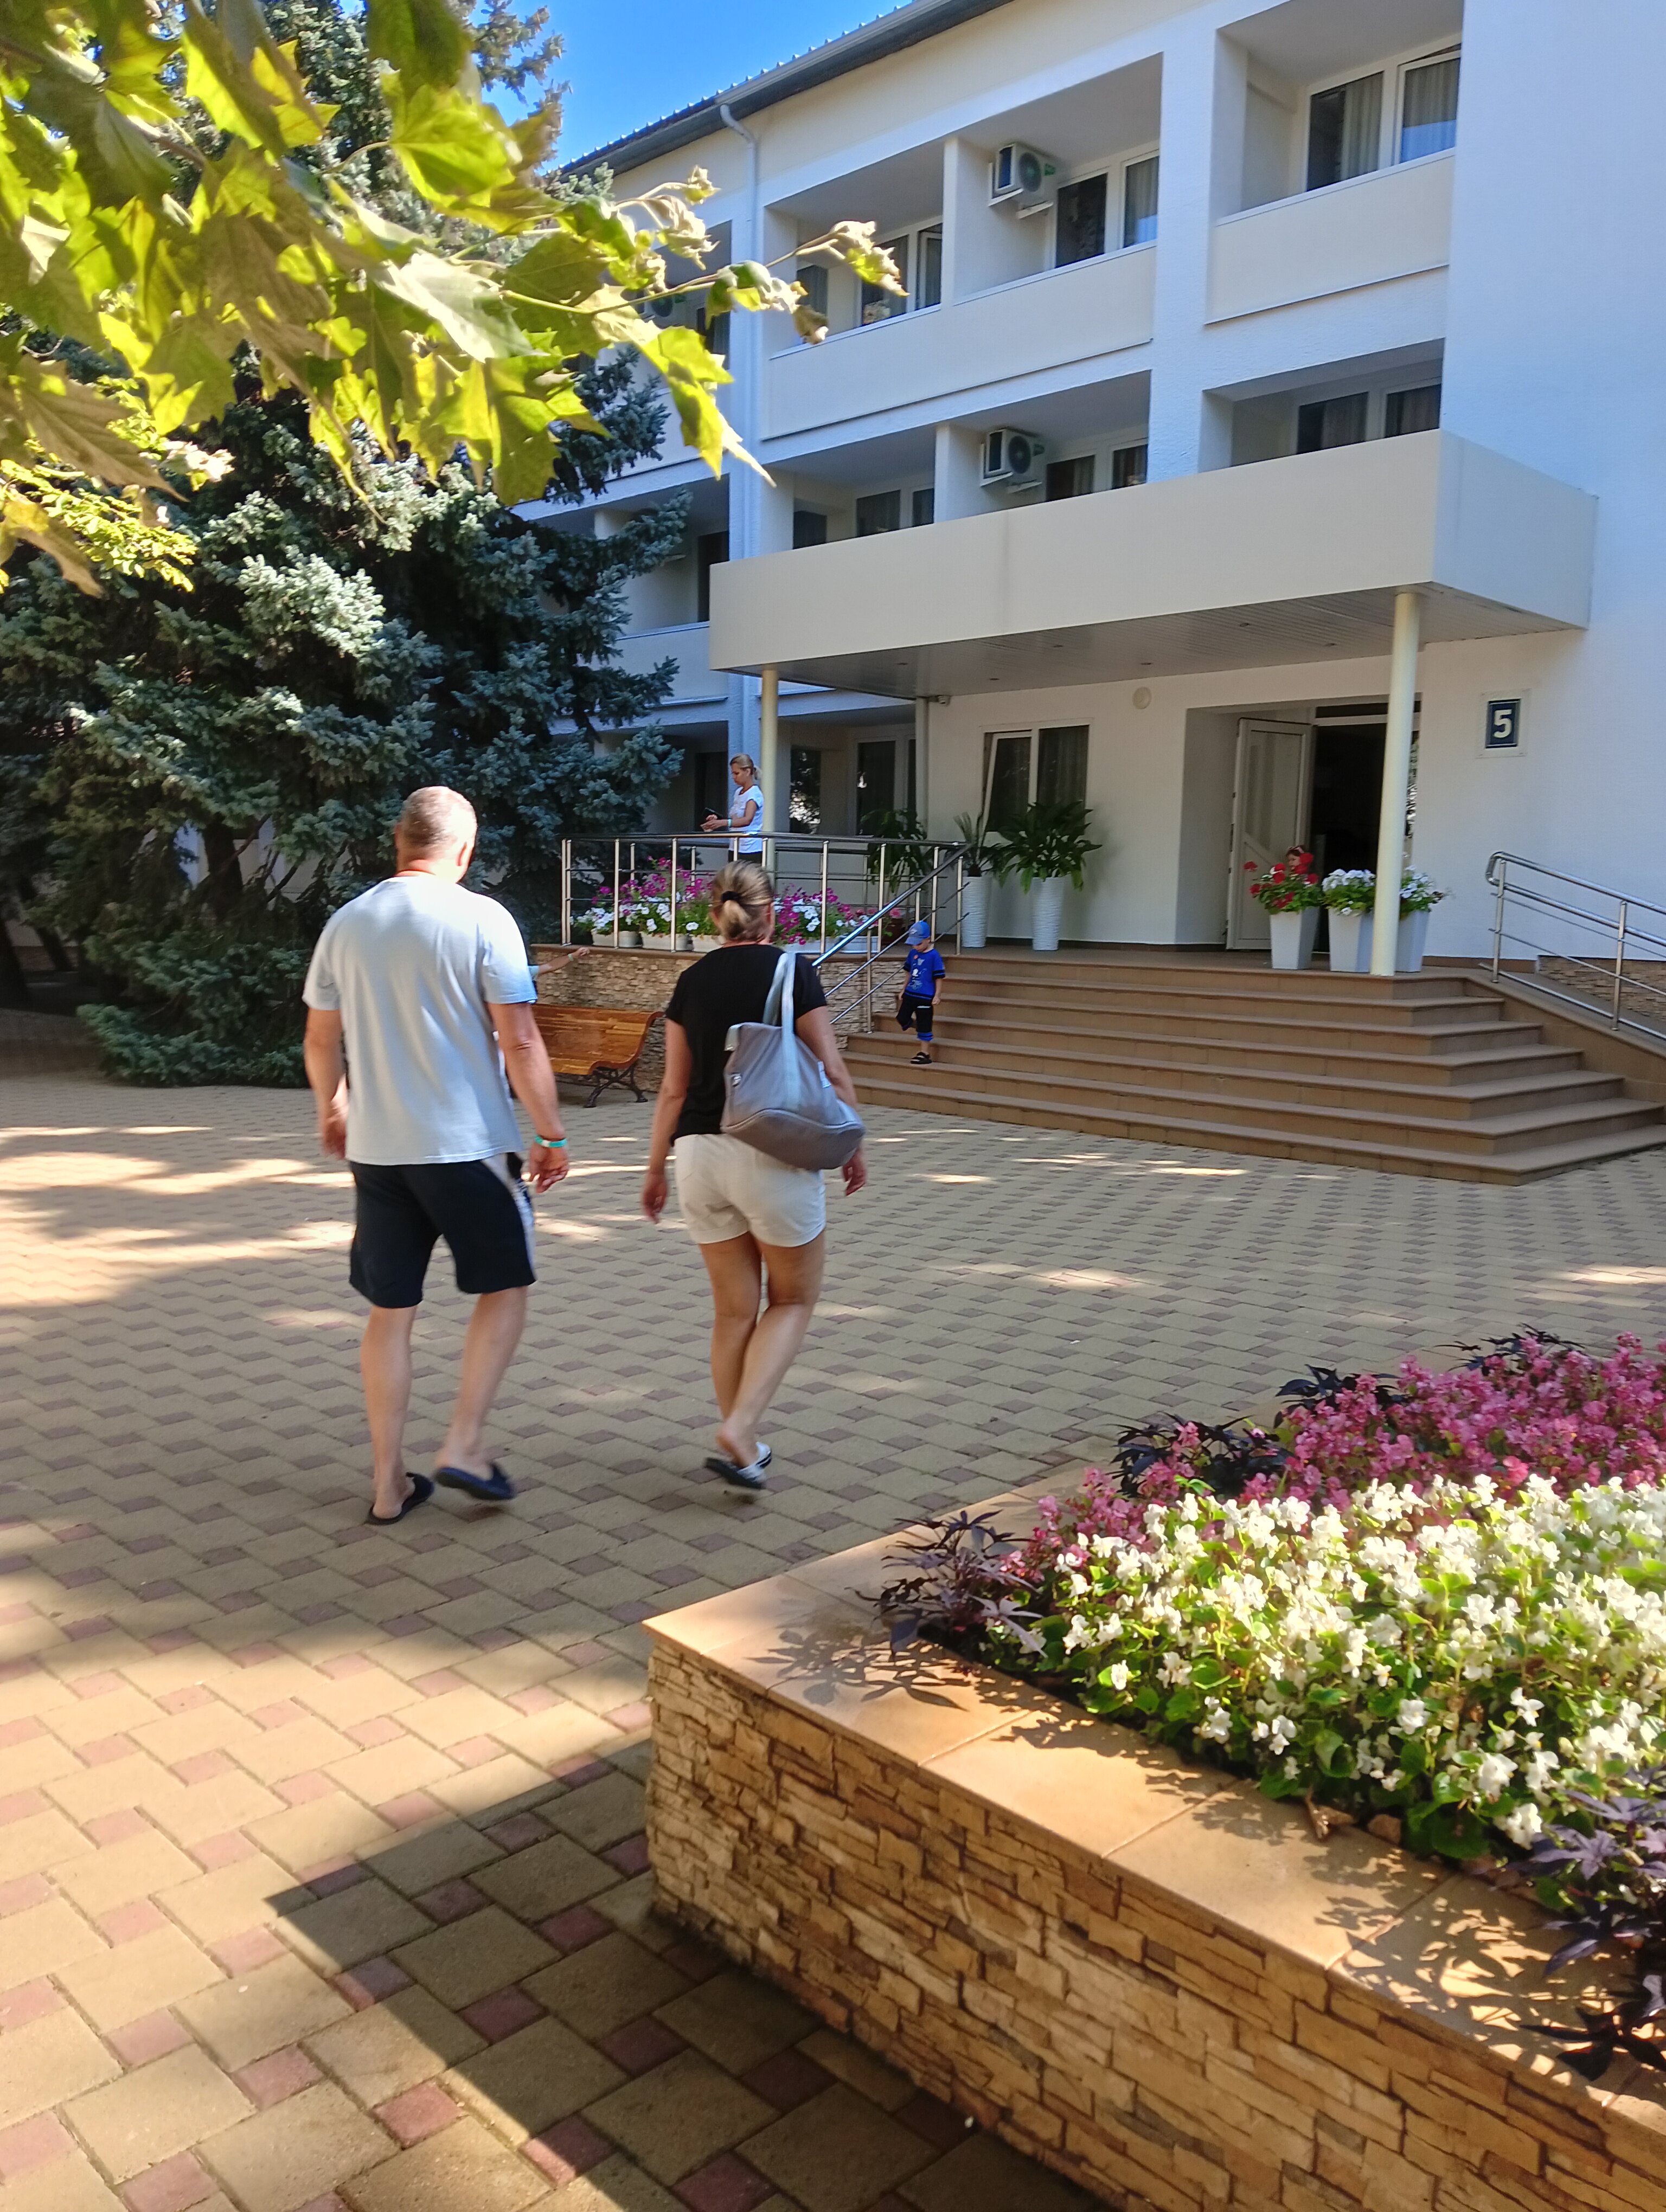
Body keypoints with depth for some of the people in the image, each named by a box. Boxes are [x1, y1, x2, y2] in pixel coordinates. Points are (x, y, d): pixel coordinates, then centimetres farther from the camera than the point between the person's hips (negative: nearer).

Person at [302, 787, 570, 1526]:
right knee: (503, 1290, 14)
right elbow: (519, 1040, -13)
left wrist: (332, 1109, 30)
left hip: (376, 1148, 5)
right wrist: (552, 1135, -4)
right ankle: (463, 1446, 7)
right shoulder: (482, 919, -9)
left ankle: (389, 1483, 18)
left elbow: (321, 1040, 13)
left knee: (390, 1311, 12)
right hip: (468, 1144, -4)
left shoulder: (347, 924, 5)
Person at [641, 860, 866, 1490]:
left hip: (701, 1153, 4)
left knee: (733, 1309, 15)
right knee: (794, 1300, 12)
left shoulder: (692, 981, 7)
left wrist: (656, 1167, 17)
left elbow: (674, 1088, 8)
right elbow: (830, 1072, -5)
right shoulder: (793, 972, -4)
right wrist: (852, 1147, 8)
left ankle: (742, 1448, 23)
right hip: (774, 1154, -4)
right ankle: (738, 1431, -4)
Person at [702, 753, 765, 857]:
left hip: (751, 850, -8)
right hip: (736, 848, 8)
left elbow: (747, 820, -28)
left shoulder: (754, 794, -11)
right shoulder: (738, 792, 14)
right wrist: (717, 820, 2)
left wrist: (722, 823, -40)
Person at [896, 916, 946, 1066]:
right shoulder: (913, 953, 6)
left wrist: (937, 996, -12)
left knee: (924, 1025, 1)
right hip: (911, 994, 6)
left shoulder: (934, 956, -13)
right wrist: (904, 990, 19)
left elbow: (939, 977, -10)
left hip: (926, 997, -6)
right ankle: (918, 1026, 36)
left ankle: (925, 1054, 11)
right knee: (902, 1020, 7)